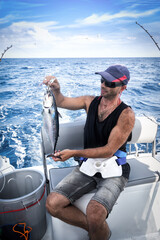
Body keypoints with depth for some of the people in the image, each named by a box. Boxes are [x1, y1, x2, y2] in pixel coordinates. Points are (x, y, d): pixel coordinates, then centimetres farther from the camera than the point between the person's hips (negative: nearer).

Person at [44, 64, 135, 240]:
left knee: (94, 214, -31)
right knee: (52, 204, -12)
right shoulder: (91, 102, 2)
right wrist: (56, 89, -11)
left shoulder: (126, 114, -13)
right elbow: (61, 102, 11)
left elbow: (108, 151, -17)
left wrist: (74, 153, -22)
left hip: (113, 171, -4)